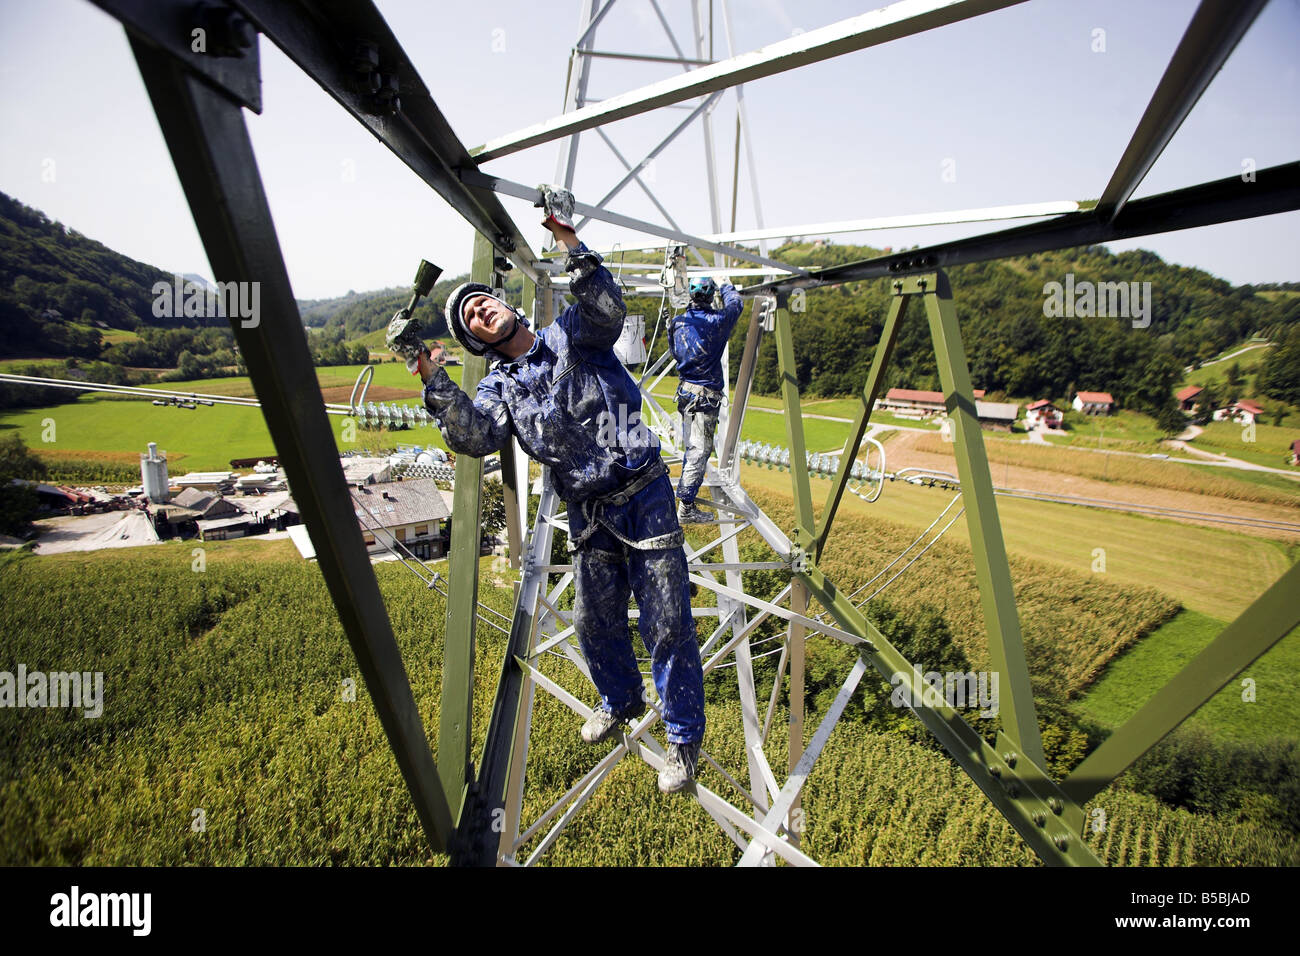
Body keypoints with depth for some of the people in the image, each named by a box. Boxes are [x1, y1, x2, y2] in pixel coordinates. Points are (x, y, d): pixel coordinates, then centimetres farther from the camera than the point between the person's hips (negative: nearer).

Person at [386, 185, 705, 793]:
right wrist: (433, 379, -20)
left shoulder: (570, 336, 0)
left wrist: (570, 244, -28)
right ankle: (621, 700, 46)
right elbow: (473, 435, -11)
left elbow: (606, 311, -21)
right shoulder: (500, 387, 7)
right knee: (595, 622, 17)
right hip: (588, 515, 5)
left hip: (643, 498, -4)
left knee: (666, 624, -1)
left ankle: (684, 738, 18)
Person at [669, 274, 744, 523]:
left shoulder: (679, 323, 3)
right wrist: (726, 285, 27)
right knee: (699, 452, -4)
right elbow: (736, 304, 9)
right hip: (705, 395, -7)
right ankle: (685, 508, -2)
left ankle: (685, 498, 28)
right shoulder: (716, 322, -12)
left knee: (691, 448, 18)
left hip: (685, 389, 7)